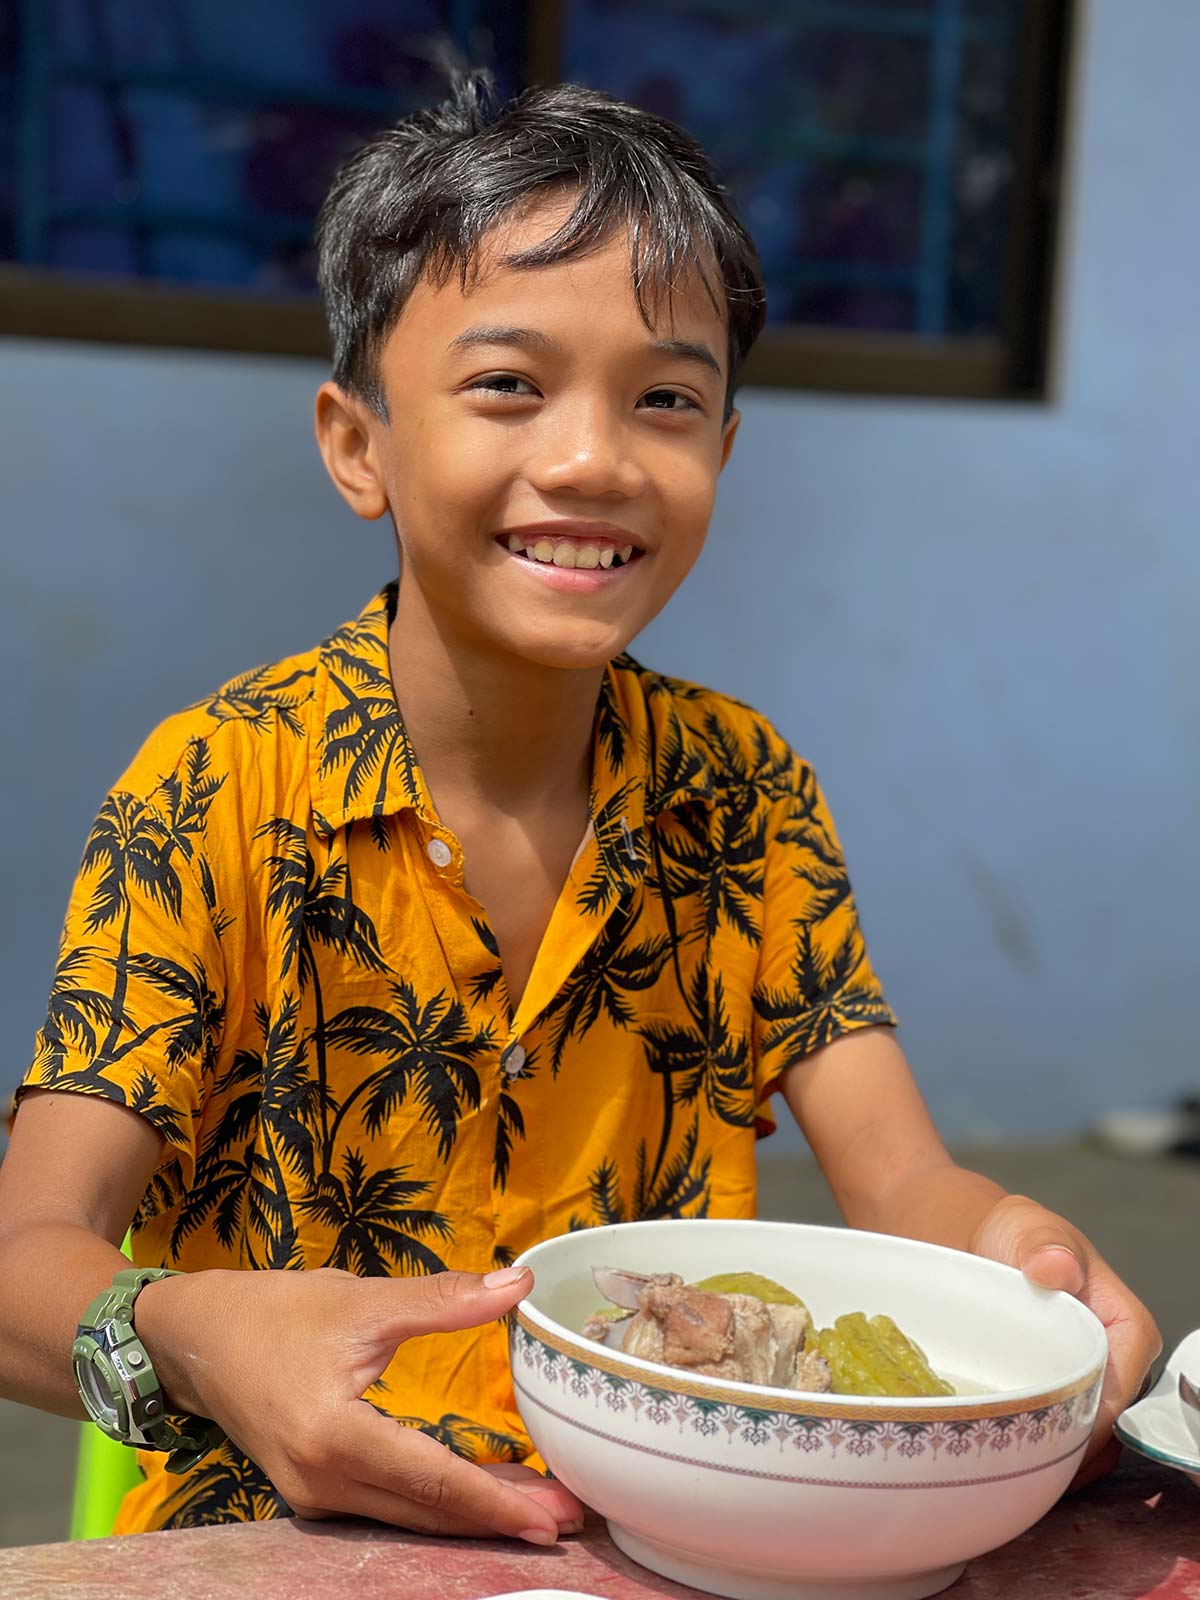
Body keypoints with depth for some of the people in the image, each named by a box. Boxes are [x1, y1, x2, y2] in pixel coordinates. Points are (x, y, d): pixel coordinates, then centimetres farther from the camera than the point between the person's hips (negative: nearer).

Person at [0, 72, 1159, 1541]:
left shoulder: (741, 789, 1)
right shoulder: (216, 796, -10)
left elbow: (901, 1175, -5)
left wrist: (1016, 1251, -29)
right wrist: (191, 1339, -40)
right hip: (288, 1534, -4)